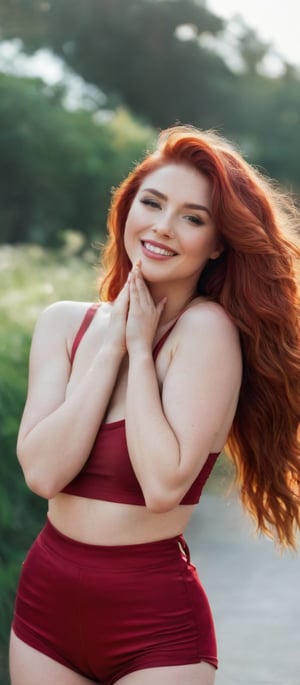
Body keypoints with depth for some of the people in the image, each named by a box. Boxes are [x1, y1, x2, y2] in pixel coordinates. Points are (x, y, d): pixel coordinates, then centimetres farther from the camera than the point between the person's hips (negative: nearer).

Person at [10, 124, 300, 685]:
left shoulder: (209, 328, -14)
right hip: (45, 602, 5)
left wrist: (141, 350, -16)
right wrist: (109, 347, -12)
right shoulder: (63, 323, 1)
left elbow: (164, 485, -23)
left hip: (155, 623, -4)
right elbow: (42, 471, -11)